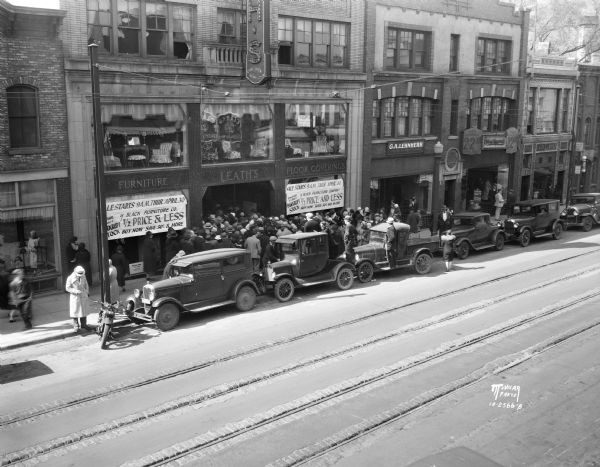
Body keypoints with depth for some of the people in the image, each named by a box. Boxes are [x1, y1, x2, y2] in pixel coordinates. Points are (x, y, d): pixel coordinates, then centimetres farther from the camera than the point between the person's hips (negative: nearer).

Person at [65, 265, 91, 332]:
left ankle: (83, 324, 25)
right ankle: (76, 326, 11)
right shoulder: (70, 278, -14)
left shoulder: (83, 276, -1)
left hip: (83, 296, 4)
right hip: (75, 297, -4)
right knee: (75, 311, 0)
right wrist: (75, 291, -22)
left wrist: (87, 292, 6)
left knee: (84, 311, 12)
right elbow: (67, 288, -10)